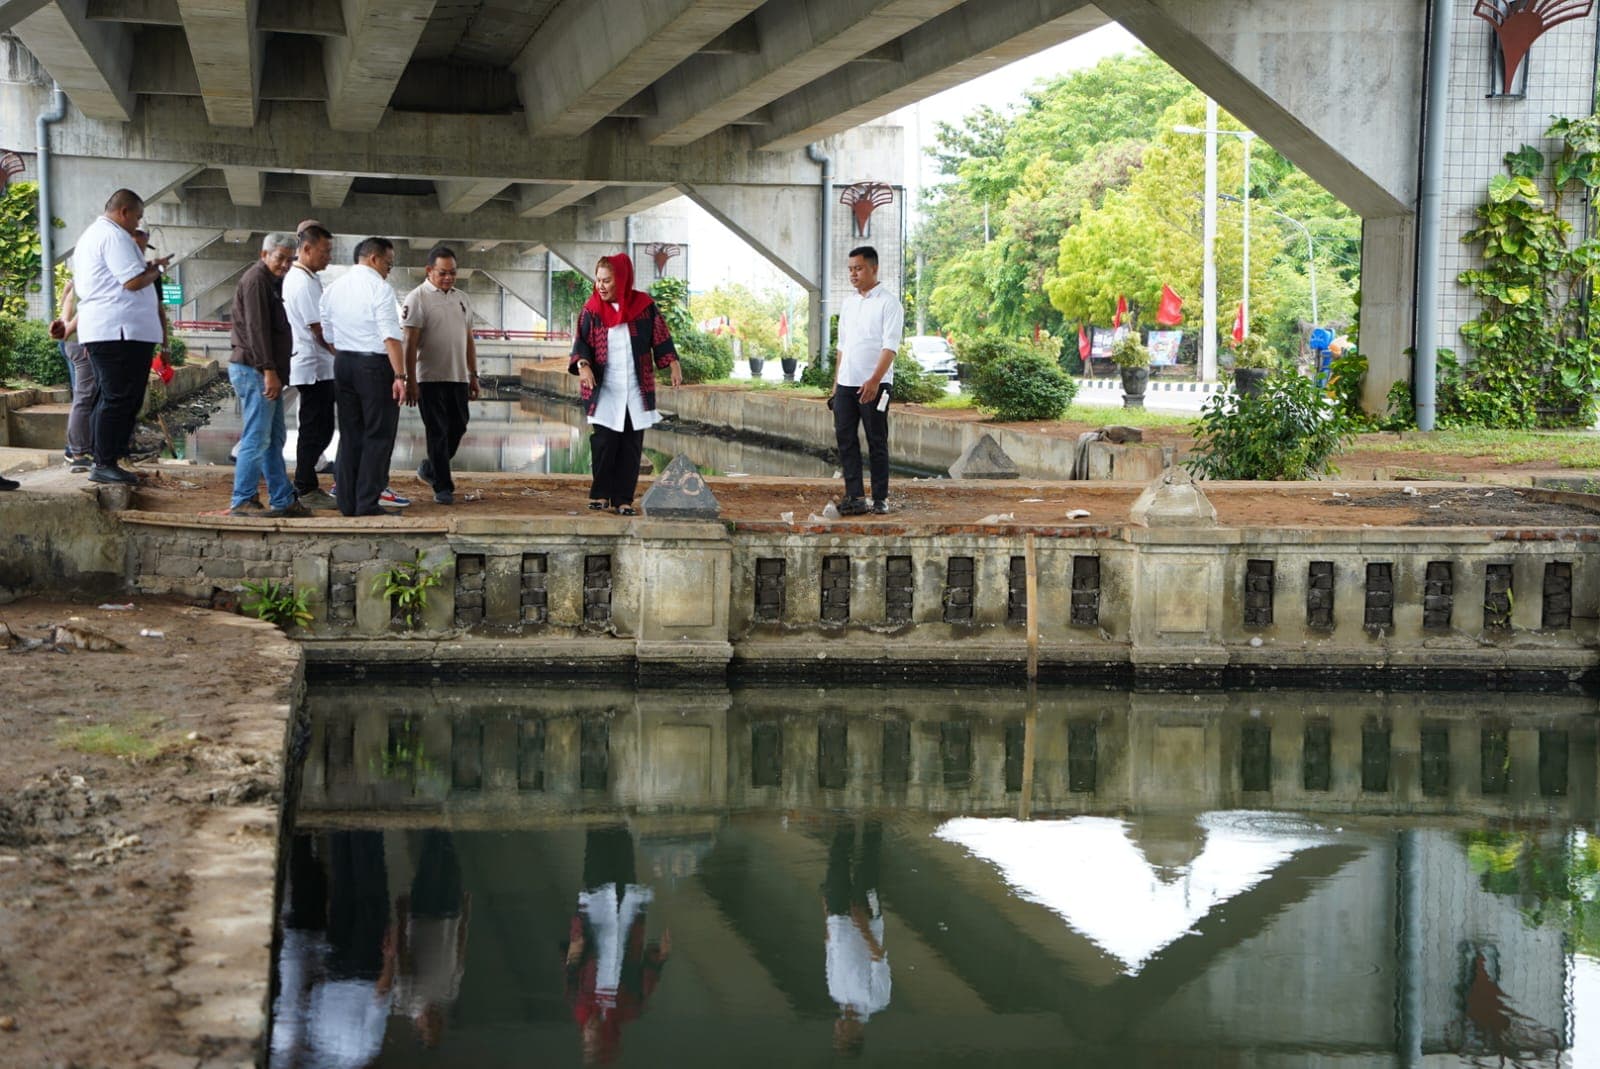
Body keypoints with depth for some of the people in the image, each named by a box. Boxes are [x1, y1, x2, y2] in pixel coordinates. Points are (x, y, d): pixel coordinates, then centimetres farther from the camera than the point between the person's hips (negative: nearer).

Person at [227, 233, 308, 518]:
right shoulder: (256, 280, -12)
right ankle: (242, 501, -6)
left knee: (274, 438, 13)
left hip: (268, 373, 11)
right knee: (257, 438, -9)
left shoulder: (271, 281, 20)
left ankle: (282, 500, 17)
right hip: (254, 370, -11)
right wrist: (269, 371, -23)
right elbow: (256, 329, -19)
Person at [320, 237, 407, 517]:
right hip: (374, 364, -7)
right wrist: (400, 376, -18)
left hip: (342, 363, 7)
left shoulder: (333, 289, 10)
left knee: (350, 434, 12)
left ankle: (347, 502, 13)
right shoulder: (379, 288, -11)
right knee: (378, 436, -1)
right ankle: (367, 503, -5)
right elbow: (391, 336, -18)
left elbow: (327, 336, 13)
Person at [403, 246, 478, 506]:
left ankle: (430, 468, 30)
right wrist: (411, 381, -16)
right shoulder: (417, 299, -6)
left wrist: (473, 375, 16)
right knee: (438, 432, -3)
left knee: (457, 428, 9)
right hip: (431, 378, -6)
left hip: (458, 378, 6)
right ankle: (442, 487, 3)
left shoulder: (461, 299, 14)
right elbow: (410, 343, -10)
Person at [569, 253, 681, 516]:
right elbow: (581, 341, -2)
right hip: (605, 390, -1)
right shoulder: (592, 309, 0)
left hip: (637, 390, 1)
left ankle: (623, 499, 6)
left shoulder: (643, 305, 0)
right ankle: (600, 494, 6)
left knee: (631, 445, 1)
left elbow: (660, 337, 6)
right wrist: (583, 365, -20)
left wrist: (674, 365, -2)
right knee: (604, 442, -8)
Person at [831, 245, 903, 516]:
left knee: (877, 442, -2)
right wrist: (836, 383, 16)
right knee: (845, 438, 3)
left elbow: (890, 346, -15)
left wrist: (874, 380, -26)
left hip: (874, 384, -7)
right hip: (847, 383, 7)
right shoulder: (848, 303, 16)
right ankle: (854, 497, 7)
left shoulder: (888, 303, -6)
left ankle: (880, 499, 4)